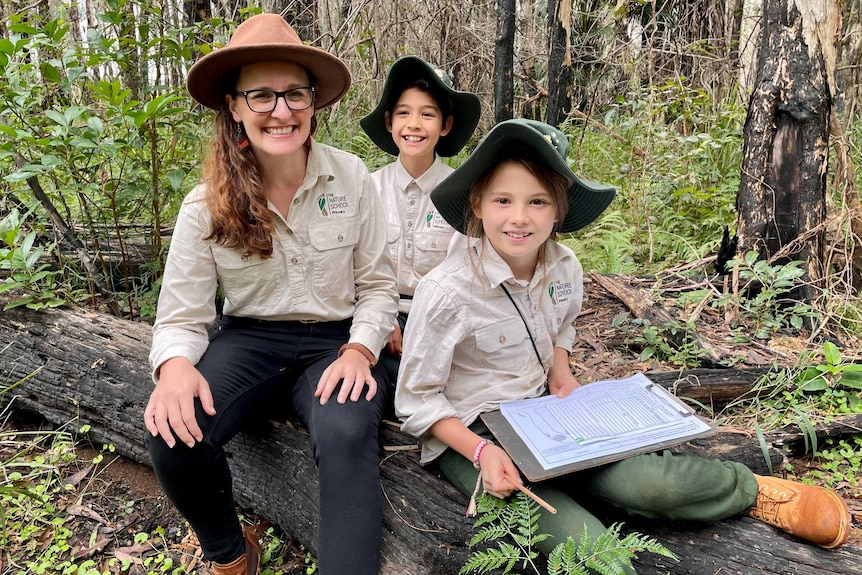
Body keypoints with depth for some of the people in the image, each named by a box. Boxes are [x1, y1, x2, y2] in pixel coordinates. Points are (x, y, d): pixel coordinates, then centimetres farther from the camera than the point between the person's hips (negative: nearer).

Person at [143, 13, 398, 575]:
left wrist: (358, 349, -16)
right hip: (250, 339, 2)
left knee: (346, 436, -34)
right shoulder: (207, 205, -6)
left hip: (336, 339, -1)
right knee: (175, 433, -25)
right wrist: (176, 365, -25)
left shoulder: (351, 178, -6)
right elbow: (182, 315, -2)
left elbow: (378, 286, 2)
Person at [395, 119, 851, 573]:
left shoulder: (564, 268, -6)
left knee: (644, 480, -20)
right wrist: (480, 451, -24)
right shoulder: (446, 292, -23)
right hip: (467, 435, -4)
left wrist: (560, 374, -3)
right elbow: (416, 400, -13)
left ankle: (752, 492, 9)